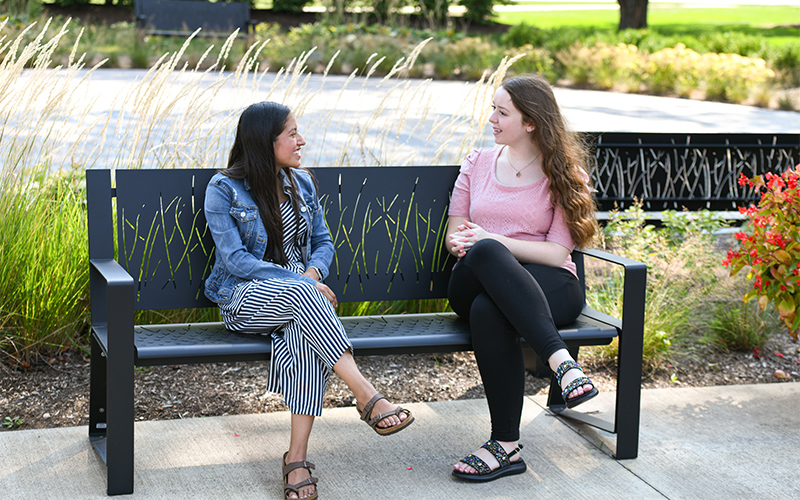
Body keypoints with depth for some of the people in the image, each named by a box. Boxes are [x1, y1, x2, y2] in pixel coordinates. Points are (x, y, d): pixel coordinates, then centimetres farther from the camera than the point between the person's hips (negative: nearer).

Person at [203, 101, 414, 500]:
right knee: (299, 293, -38)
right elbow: (235, 260, -12)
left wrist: (314, 273, -7)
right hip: (245, 298, -3)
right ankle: (366, 396, -39)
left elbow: (323, 243, 17)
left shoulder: (300, 183, 12)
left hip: (299, 292, 3)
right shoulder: (223, 190, -4)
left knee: (302, 335, -35)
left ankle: (297, 458, -39)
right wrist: (299, 281, -21)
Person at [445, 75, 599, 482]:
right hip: (475, 284, 3)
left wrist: (493, 240, -14)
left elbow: (557, 253, -3)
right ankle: (562, 362, -42)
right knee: (483, 254, -37)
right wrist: (464, 243, -9)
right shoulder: (477, 163, 20)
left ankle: (506, 446, -37)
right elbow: (454, 235, 17)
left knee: (488, 311, -39)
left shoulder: (563, 174, 7)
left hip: (547, 285, -3)